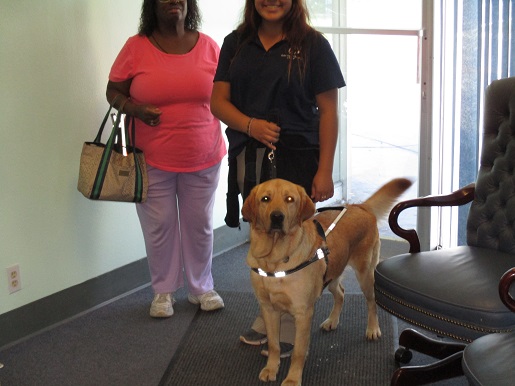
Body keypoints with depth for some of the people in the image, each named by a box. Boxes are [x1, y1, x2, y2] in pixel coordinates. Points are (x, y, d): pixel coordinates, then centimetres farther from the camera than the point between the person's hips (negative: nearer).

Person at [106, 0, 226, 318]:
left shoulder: (208, 46, 1)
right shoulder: (136, 47, -4)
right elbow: (113, 91, 2)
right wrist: (133, 108, -18)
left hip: (203, 158, 2)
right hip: (153, 159, -1)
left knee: (200, 224, 11)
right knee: (159, 226, 7)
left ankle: (202, 287, 31)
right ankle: (164, 291, 27)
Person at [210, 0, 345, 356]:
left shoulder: (312, 44, -3)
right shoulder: (236, 43, 8)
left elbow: (328, 111, -5)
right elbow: (218, 100, 5)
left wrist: (325, 171, -10)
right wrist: (250, 124, -16)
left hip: (296, 158, -4)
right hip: (248, 158, 4)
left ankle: (291, 326, 20)